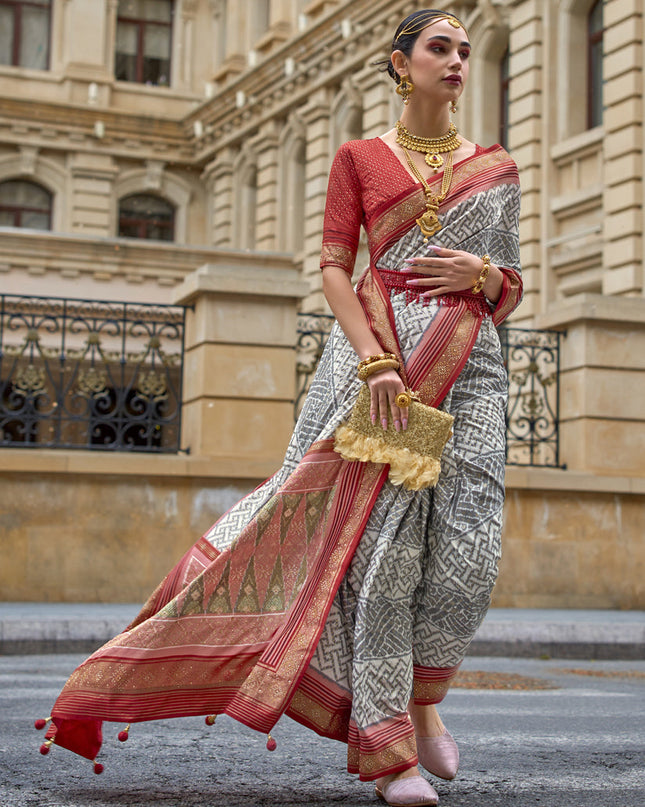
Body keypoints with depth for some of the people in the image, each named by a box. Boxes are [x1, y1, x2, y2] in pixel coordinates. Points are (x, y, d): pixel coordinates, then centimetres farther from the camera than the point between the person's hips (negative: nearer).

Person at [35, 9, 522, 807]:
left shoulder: (495, 168, 17)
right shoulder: (359, 157, 10)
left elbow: (511, 288, 20)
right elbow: (334, 268, 0)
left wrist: (479, 273, -4)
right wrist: (376, 360, -14)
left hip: (468, 361, 3)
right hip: (376, 350, -2)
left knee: (467, 546, -10)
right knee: (382, 539, -9)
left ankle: (420, 693, 17)